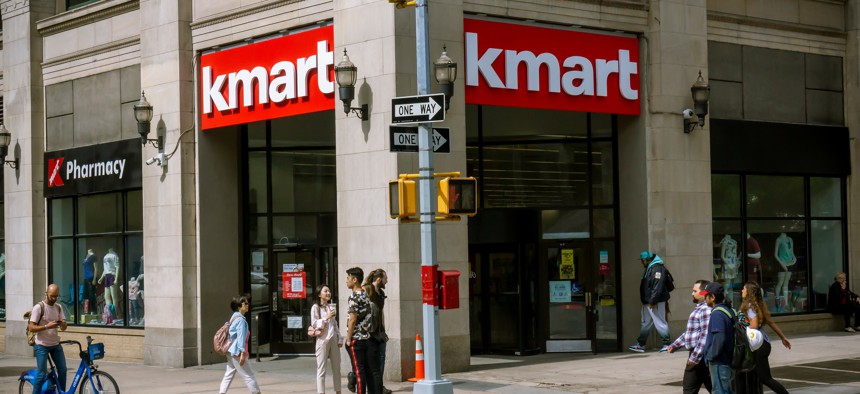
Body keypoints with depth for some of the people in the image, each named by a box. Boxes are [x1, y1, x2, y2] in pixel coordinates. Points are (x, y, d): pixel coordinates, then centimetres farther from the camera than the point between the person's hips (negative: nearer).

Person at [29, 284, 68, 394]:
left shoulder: (58, 307, 7)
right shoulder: (39, 307, -11)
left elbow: (64, 328, 7)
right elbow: (31, 327, -15)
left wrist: (63, 324, -17)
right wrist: (47, 326, -26)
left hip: (55, 344, 6)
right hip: (42, 345, -6)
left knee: (62, 370, 4)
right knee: (42, 374, -8)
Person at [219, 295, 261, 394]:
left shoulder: (234, 317, 15)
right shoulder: (241, 320, -16)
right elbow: (241, 338, -21)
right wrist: (242, 353, -23)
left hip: (231, 352, 10)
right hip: (237, 353, -10)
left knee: (228, 375, 8)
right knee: (249, 376, -2)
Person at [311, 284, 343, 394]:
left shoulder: (332, 307, 13)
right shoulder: (316, 307, -3)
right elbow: (314, 324, -8)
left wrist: (340, 339, 11)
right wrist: (326, 318, -17)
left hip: (333, 340, 6)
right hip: (323, 340, -6)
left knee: (336, 368, 8)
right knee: (321, 369, -5)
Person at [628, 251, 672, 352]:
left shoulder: (657, 268, -18)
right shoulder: (649, 268, 15)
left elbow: (657, 287, -25)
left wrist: (652, 301, -25)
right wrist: (646, 301, 17)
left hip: (656, 302, -11)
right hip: (647, 302, 11)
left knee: (660, 323, -5)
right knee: (646, 323, 14)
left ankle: (666, 344, 2)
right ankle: (640, 345, 19)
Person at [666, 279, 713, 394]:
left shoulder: (706, 310, -16)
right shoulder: (699, 308, 19)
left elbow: (705, 335, -23)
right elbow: (689, 332, 26)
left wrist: (694, 357, -23)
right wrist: (675, 345, 21)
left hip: (698, 355, -10)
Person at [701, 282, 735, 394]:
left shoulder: (717, 314, -18)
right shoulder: (729, 311, 12)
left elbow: (719, 338, -27)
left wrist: (711, 356, -16)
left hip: (719, 363, -10)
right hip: (728, 359, 10)